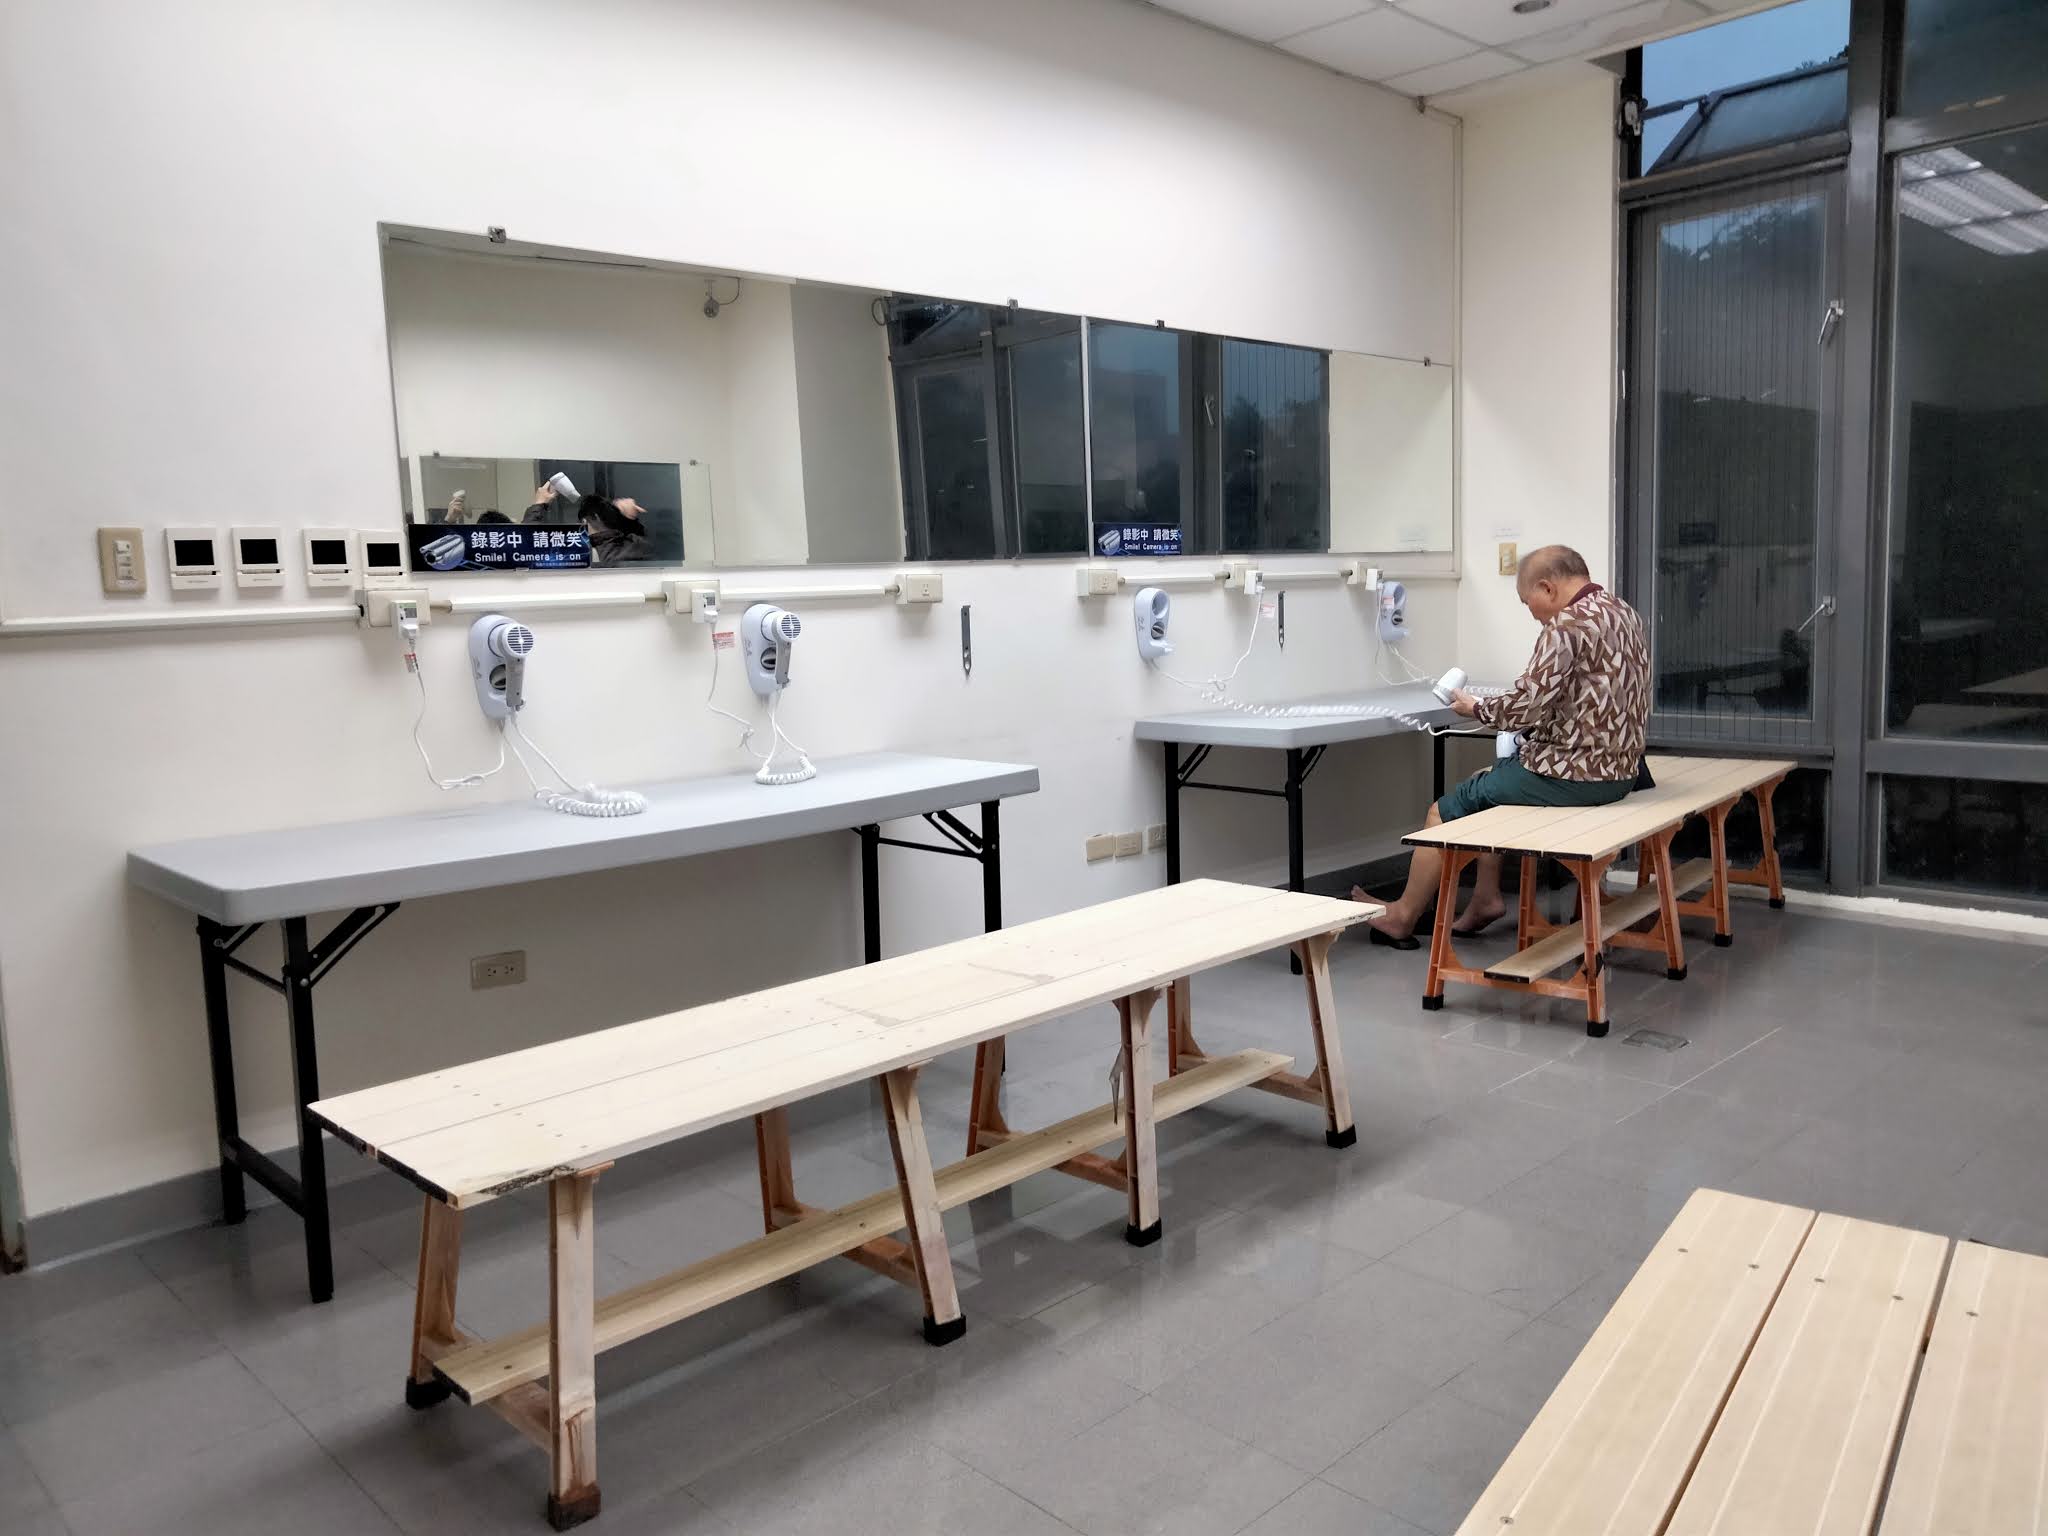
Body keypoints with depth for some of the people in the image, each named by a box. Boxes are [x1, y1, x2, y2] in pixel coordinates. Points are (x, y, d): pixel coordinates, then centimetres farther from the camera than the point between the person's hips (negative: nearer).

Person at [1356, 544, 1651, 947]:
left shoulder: (1567, 624, -20)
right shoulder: (1623, 612, 11)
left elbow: (1525, 706, -23)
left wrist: (1475, 707, -4)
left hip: (1572, 773, -10)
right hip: (1617, 767, 10)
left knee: (1447, 810, 6)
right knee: (1485, 784, 27)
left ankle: (1402, 918, 19)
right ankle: (1485, 898, 25)